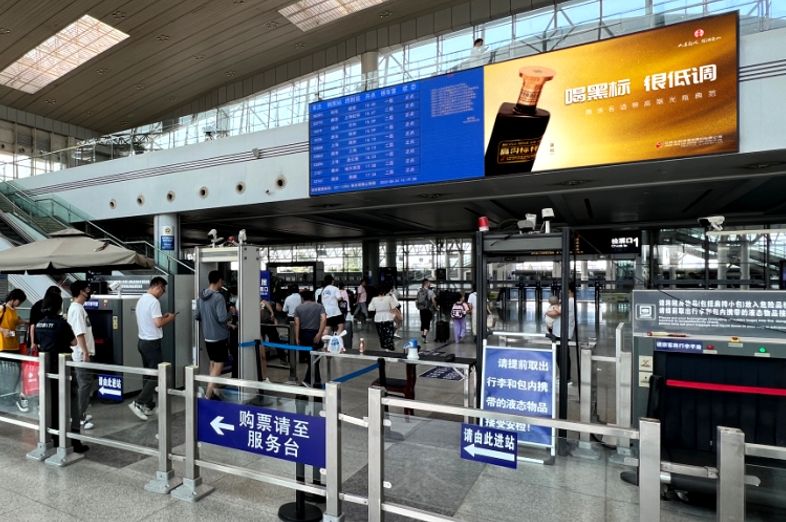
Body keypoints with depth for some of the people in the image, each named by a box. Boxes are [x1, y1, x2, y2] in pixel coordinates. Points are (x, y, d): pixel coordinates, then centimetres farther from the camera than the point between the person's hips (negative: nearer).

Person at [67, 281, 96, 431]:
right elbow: (79, 333, -23)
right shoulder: (77, 309, -17)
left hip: (82, 354, 10)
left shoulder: (77, 307, 14)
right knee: (85, 385, -6)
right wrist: (85, 353, -23)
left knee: (83, 385, 16)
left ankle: (80, 414, 24)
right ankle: (79, 417, 0)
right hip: (82, 354, -10)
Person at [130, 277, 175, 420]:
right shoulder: (153, 301, -19)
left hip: (142, 341, 9)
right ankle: (138, 403, -5)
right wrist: (169, 318, -6)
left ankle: (147, 405, 20)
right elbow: (158, 323, -23)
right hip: (152, 343, -9)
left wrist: (162, 316, 15)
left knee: (148, 375, 15)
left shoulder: (141, 299, 10)